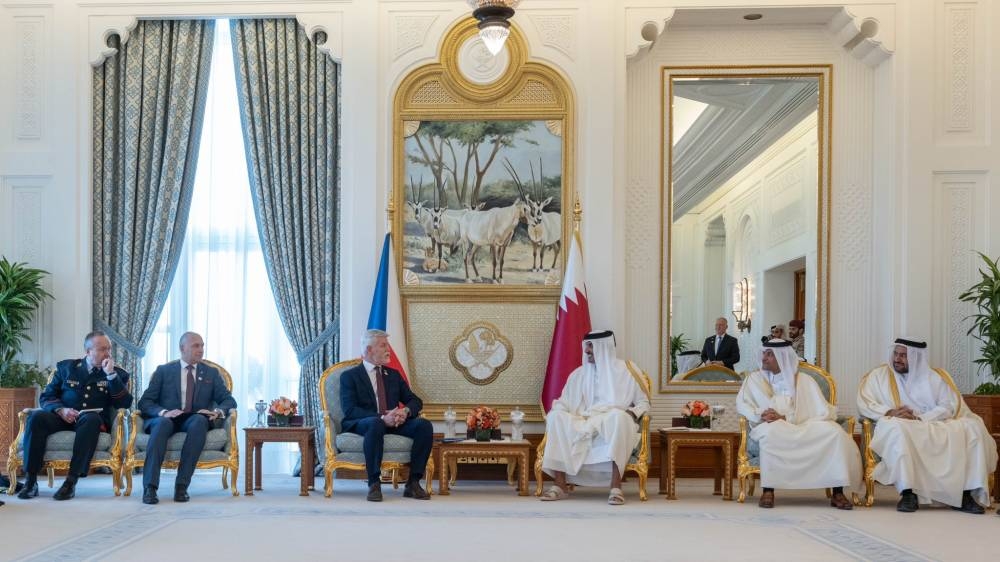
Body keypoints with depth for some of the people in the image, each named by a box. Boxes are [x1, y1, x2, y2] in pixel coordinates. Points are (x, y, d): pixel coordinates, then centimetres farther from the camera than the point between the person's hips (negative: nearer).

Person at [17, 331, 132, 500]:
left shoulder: (118, 374, 11)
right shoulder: (66, 367, 15)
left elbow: (125, 404, -2)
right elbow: (46, 397, 11)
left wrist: (111, 374, -9)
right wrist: (61, 410, -11)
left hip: (93, 420, -2)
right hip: (64, 418, 2)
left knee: (91, 418, -37)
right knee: (36, 417, -28)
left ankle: (71, 481, -38)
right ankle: (31, 480, -27)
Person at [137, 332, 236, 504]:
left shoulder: (211, 373, 16)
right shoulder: (163, 371, 11)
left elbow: (229, 400, 9)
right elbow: (145, 402, 3)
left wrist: (217, 411, -15)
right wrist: (163, 412, -19)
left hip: (194, 420, 1)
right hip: (166, 419, -1)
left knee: (199, 420, -35)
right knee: (163, 423, -37)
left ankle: (182, 485, -37)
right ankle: (150, 487, -41)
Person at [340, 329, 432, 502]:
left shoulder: (394, 374, 22)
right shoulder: (350, 376, 5)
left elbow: (415, 401, 16)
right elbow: (350, 410, -10)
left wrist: (405, 411, -10)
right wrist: (382, 418, -24)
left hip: (394, 423, 5)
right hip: (361, 424, -5)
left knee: (424, 425, -23)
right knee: (375, 423, -40)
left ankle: (413, 483, -18)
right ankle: (374, 484, -32)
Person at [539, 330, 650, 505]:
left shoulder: (626, 370, 8)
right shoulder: (578, 374, 17)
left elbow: (644, 402, 8)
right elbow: (564, 403, 16)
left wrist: (633, 413, -14)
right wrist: (554, 411, -7)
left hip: (615, 423, -3)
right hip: (585, 423, 3)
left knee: (619, 416, -39)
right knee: (556, 417, -25)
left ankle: (616, 487, -42)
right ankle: (560, 485, -27)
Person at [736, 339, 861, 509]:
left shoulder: (805, 381, 9)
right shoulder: (755, 378, 13)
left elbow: (824, 412, -1)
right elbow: (742, 404, 5)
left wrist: (785, 418, -13)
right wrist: (760, 415, -17)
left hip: (803, 430, 1)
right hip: (772, 430, -1)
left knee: (834, 431, -27)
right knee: (770, 431, -38)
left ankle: (838, 492, -23)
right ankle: (768, 490, -31)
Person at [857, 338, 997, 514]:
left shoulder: (933, 377, 14)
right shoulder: (878, 375, 10)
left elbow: (948, 407, 3)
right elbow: (864, 404, 0)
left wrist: (919, 418, -14)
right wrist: (889, 411, -18)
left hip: (935, 428, 3)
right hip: (900, 428, -2)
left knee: (971, 427, -21)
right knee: (895, 426, -38)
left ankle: (965, 494, -21)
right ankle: (908, 493, -38)